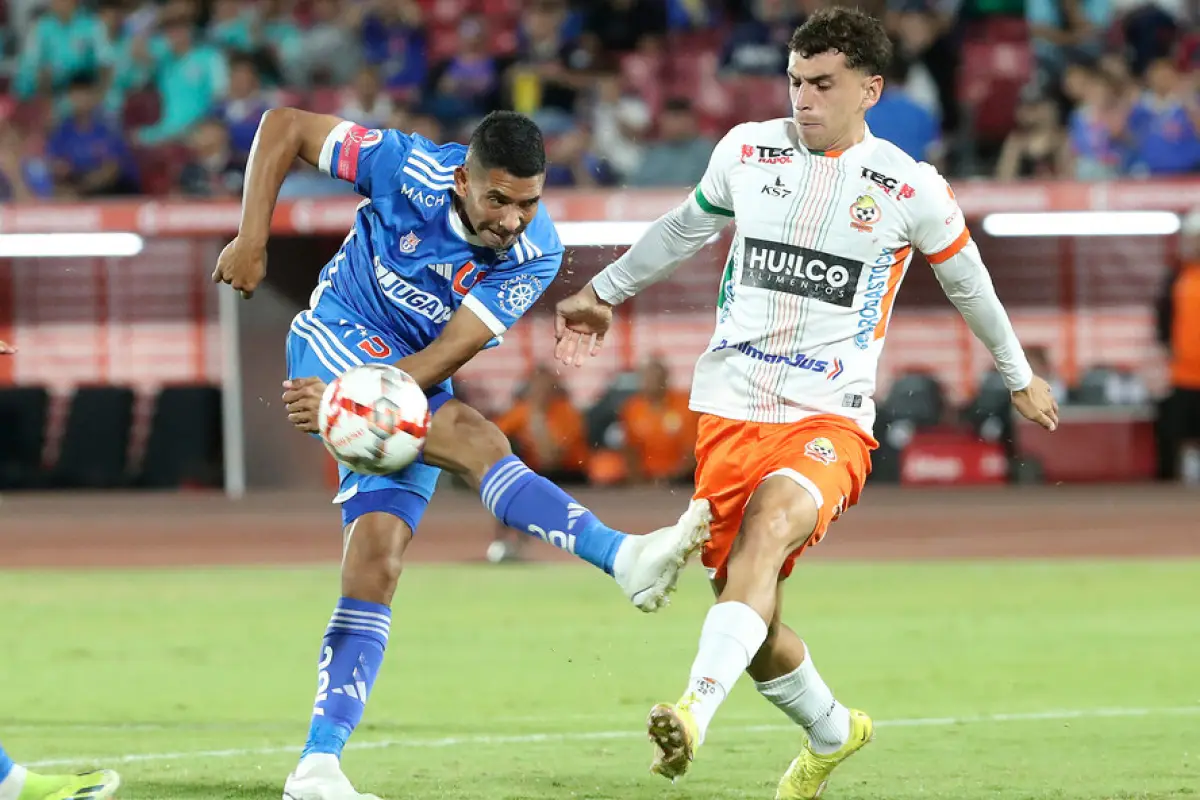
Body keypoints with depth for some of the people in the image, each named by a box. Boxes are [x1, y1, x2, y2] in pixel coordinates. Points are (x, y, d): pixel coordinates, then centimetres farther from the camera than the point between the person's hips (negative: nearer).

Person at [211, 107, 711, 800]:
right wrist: (253, 239, -16)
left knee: (376, 566, -7)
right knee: (476, 438, -28)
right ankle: (624, 557, -39)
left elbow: (447, 355, -19)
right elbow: (284, 125, -11)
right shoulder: (408, 167, -21)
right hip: (336, 338, -4)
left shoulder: (536, 254, -15)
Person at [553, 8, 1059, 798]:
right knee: (755, 622, 3)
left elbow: (967, 279, 17)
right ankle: (832, 733, 34)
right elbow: (690, 226, 26)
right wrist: (605, 292, 35)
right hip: (732, 406, 3)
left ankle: (695, 712, -49)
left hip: (830, 416, -3)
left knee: (768, 525, -35)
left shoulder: (911, 190, -2)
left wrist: (1019, 375, 29)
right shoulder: (746, 150, 5)